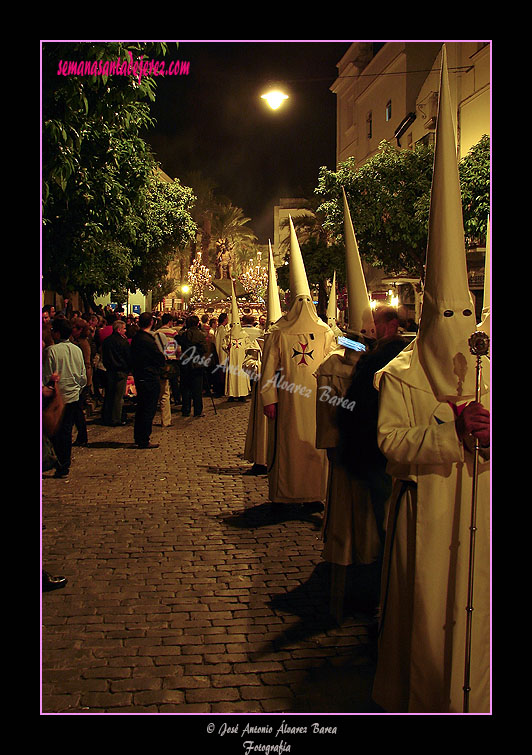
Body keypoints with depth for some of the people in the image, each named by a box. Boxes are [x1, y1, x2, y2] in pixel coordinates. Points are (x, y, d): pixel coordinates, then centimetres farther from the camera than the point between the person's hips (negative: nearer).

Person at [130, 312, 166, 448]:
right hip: (150, 379, -9)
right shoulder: (148, 340, -20)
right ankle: (144, 441, 3)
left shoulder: (135, 338, 5)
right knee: (149, 410, -1)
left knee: (141, 408, 18)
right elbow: (161, 359, -14)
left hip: (139, 377, 9)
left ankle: (138, 438, 26)